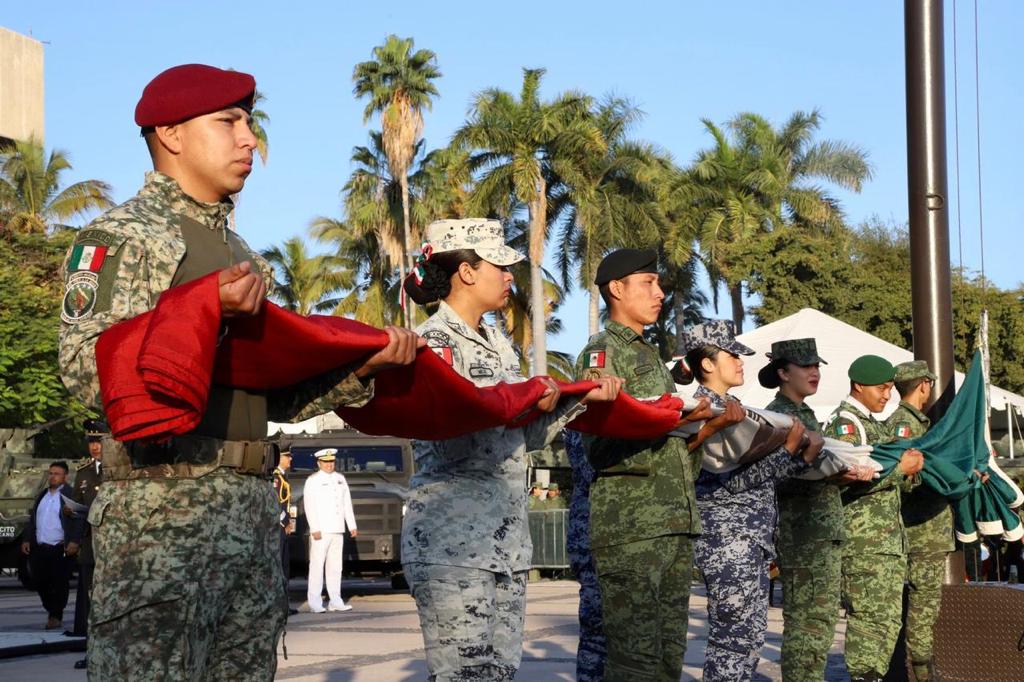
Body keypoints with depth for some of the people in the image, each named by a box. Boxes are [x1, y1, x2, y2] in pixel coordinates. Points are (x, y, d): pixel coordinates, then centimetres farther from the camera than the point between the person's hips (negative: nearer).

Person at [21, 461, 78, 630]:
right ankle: (51, 610, 26)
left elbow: (77, 520, -14)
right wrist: (27, 540, 13)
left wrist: (74, 542, -22)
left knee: (59, 583, -2)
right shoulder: (42, 495, 18)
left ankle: (56, 616, 7)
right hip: (39, 548, 7)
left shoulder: (71, 494, -6)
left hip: (60, 549, -7)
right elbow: (32, 519, 21)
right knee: (40, 582, 8)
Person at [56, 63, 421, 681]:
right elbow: (85, 369, -16)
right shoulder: (121, 235, -1)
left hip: (253, 508, 8)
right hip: (164, 508, -8)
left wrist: (362, 367, 5)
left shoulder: (238, 255, 22)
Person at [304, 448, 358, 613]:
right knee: (317, 565, -7)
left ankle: (335, 601, 10)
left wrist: (352, 526, 12)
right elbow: (309, 506, -9)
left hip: (338, 530, 6)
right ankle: (315, 603, -7)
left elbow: (347, 503, 17)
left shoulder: (340, 479, 16)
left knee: (335, 566, 7)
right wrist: (315, 529, -17)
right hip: (320, 531, -6)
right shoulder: (312, 481, -1)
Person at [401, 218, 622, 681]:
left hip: (506, 538, 8)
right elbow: (449, 436, -19)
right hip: (451, 538, -8)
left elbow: (528, 436, 16)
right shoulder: (435, 341, -8)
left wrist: (580, 399, 4)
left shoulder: (499, 344, 17)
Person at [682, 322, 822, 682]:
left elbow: (758, 472, 17)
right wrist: (788, 450, -17)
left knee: (751, 636, 10)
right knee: (734, 637, -8)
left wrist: (803, 456, 3)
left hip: (752, 540, 9)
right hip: (727, 540, -9)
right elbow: (730, 482, -19)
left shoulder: (732, 408, 16)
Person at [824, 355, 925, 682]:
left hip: (889, 540, 10)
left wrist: (909, 471, 5)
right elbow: (847, 479, -23)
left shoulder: (873, 424, 21)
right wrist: (899, 467, -16)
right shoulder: (844, 423, -9)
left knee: (889, 618, 10)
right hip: (863, 542, -10)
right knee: (872, 618, -11)